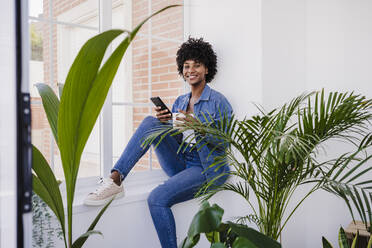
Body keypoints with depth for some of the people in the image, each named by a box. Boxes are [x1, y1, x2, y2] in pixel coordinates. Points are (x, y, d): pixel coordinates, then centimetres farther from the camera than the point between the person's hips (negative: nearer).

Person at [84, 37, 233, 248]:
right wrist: (166, 123, -9)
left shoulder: (219, 102, -4)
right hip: (179, 164, 6)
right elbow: (175, 140, 12)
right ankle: (116, 178, -22)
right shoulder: (179, 101, 14)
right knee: (151, 122, -14)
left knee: (157, 198, -29)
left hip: (207, 169, -5)